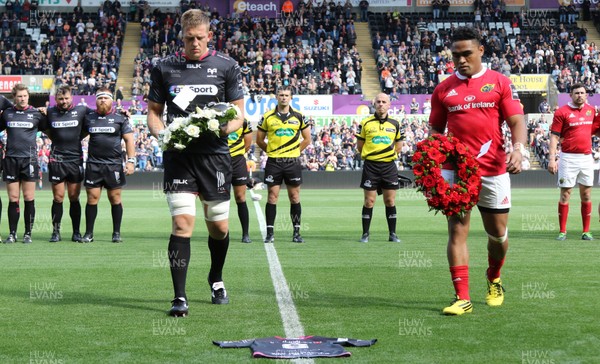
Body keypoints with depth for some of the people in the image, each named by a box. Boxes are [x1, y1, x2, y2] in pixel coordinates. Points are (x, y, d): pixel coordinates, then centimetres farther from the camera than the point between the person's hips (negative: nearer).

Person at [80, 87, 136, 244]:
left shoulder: (120, 119, 5)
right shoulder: (88, 118, 10)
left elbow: (129, 139, 4)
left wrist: (131, 161, -4)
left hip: (114, 165, -1)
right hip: (93, 164, 1)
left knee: (115, 198, 2)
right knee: (92, 198, -1)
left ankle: (116, 233, 11)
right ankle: (89, 233, 5)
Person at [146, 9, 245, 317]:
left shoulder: (226, 66, 4)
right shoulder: (165, 67, 7)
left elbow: (239, 112, 6)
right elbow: (153, 112, 12)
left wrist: (225, 128, -16)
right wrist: (162, 133, -9)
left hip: (215, 155, 1)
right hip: (178, 156, -1)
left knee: (219, 227, 8)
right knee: (182, 223, -13)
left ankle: (216, 279, 36)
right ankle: (179, 297, -9)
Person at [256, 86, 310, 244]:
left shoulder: (298, 116, 5)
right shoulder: (267, 117, 2)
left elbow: (307, 139, 12)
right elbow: (259, 140, 10)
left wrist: (295, 151, 6)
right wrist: (271, 151, 6)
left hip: (293, 162, 1)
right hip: (273, 162, -1)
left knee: (294, 197, 4)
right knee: (272, 196, -1)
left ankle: (296, 232, 11)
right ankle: (270, 233, 4)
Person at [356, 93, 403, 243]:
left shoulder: (395, 124, 7)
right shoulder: (366, 123, 0)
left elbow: (398, 145, 17)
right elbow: (359, 145, 8)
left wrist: (389, 155, 7)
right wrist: (369, 155, 7)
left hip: (389, 165, 2)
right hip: (370, 166, -2)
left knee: (390, 201, 4)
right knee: (369, 201, 0)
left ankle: (392, 234, 12)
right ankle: (365, 234, 7)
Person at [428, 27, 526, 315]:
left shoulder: (500, 83, 3)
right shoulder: (444, 89, 8)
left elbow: (516, 121, -1)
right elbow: (436, 128, 14)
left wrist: (518, 148, -19)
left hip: (493, 170, -1)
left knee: (498, 233, 9)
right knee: (457, 230, -6)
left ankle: (494, 280, 36)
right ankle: (462, 298, -5)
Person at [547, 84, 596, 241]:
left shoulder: (591, 110, 9)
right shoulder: (562, 112, -6)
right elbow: (554, 136, -8)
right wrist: (552, 159, -15)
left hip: (587, 157, 4)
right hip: (568, 158, -4)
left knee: (586, 195, 5)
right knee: (565, 194, -1)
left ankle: (586, 231, 11)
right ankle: (562, 231, 5)